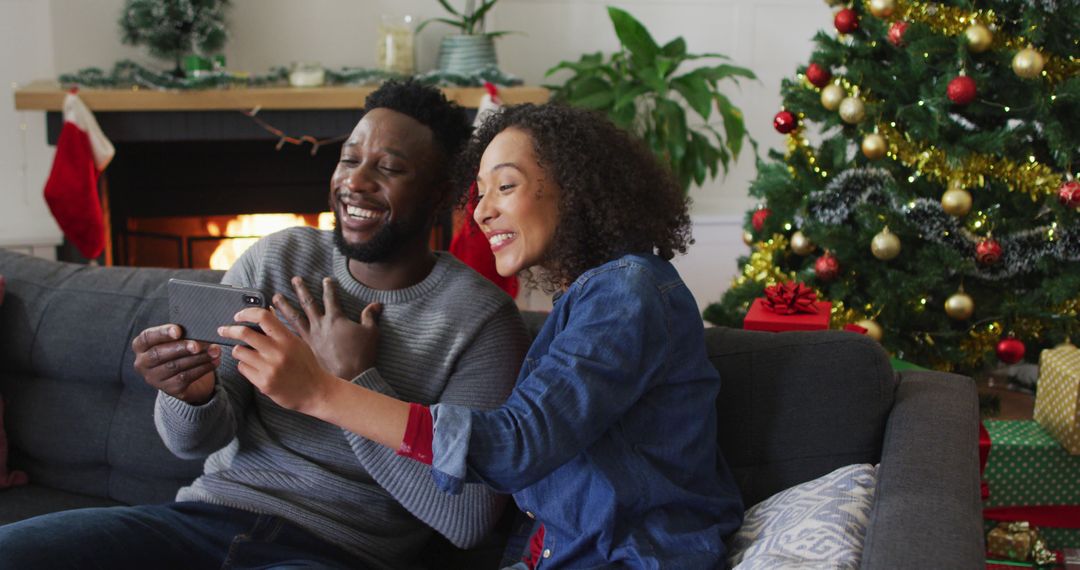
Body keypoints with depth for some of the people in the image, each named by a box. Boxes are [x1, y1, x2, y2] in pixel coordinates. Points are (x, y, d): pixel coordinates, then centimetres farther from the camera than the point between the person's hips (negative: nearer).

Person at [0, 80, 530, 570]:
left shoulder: (483, 320, -7)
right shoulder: (273, 260, 5)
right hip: (209, 510, 4)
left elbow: (467, 521, -14)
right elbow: (194, 441, 5)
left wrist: (353, 381, -15)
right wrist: (193, 396, -20)